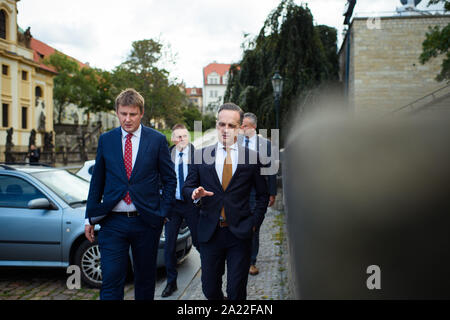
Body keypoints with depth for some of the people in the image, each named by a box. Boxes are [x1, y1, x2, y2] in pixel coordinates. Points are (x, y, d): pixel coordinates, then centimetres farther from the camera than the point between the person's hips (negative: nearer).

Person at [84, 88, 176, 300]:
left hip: (146, 222, 0)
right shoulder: (105, 140, 5)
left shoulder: (157, 140, 0)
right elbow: (97, 181, 11)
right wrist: (90, 218, 9)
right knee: (110, 282, -2)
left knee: (145, 279, 14)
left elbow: (170, 179, 5)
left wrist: (163, 212, -3)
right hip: (112, 222, 1)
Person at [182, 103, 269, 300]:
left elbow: (262, 195, 8)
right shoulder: (201, 155, 3)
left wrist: (254, 222, -2)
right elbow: (187, 188, 8)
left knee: (236, 291, 3)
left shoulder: (251, 157, 0)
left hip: (240, 233, -1)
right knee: (209, 289, 11)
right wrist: (195, 194, -14)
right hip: (209, 232, 2)